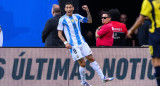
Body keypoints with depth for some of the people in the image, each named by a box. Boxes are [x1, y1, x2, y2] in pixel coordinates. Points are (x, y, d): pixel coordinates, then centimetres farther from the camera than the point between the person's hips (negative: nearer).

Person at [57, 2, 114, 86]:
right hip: (73, 45, -5)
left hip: (82, 43, 5)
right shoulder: (63, 20, -5)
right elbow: (59, 33, -3)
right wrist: (65, 43, -16)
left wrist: (87, 11, 0)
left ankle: (103, 77, 7)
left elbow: (89, 21, 15)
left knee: (91, 59, 4)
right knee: (82, 63, -7)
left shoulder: (77, 16, 8)